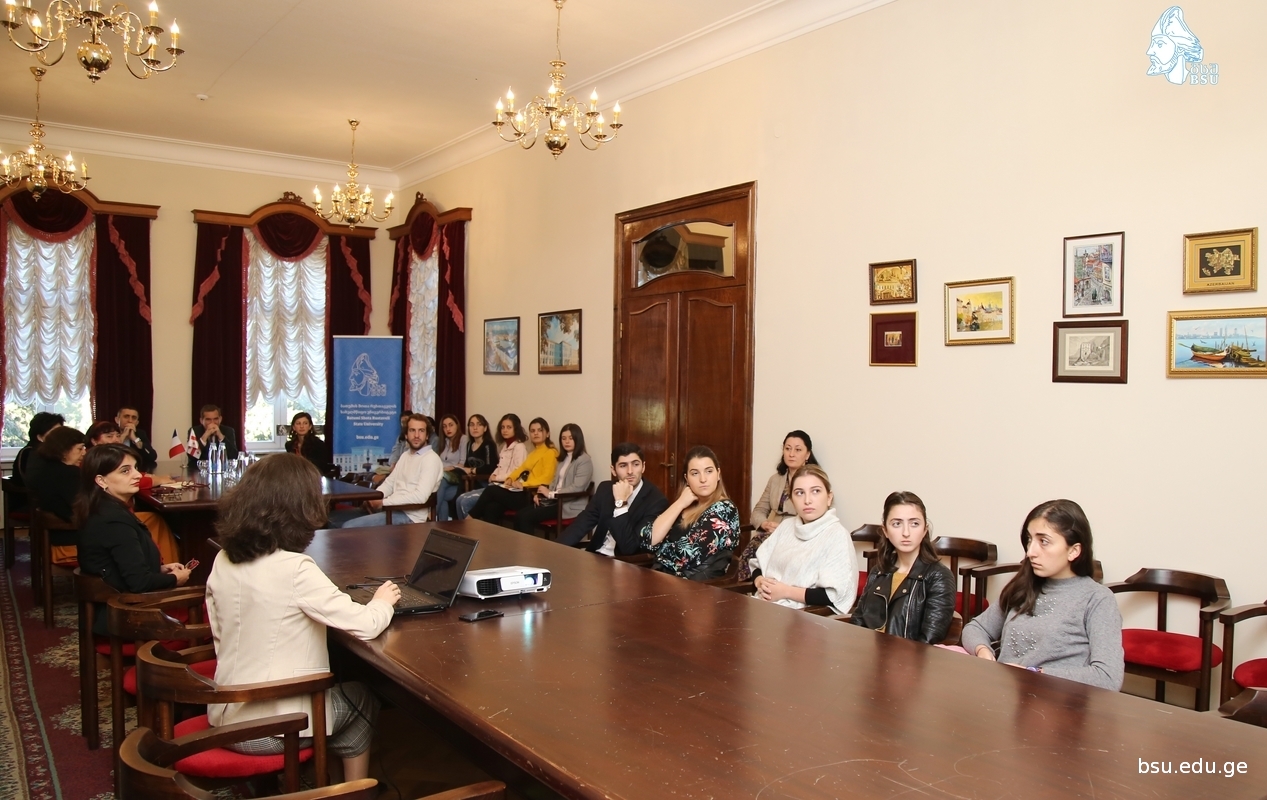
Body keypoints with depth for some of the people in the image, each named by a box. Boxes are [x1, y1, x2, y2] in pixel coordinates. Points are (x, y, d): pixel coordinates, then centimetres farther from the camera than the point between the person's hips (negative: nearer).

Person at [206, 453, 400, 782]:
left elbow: (221, 635, 8)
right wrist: (383, 602, 0)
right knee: (362, 703, 23)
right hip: (273, 727, -6)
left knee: (341, 690, 30)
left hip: (226, 716, 6)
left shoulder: (223, 561, -4)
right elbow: (366, 626, -21)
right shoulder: (295, 569, -24)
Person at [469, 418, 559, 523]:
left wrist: (523, 484, -19)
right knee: (492, 507, -17)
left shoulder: (550, 452, -4)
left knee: (491, 490, -13)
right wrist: (510, 478, 0)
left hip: (531, 496, -8)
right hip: (523, 493, 8)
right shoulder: (533, 453, 26)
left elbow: (546, 478, -16)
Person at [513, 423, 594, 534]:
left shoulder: (584, 460, -8)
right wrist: (541, 494, -1)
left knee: (526, 517, -21)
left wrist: (551, 494, -15)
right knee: (520, 514, -14)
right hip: (556, 500, 8)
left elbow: (577, 487, -18)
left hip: (570, 505, -8)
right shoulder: (563, 458, 20)